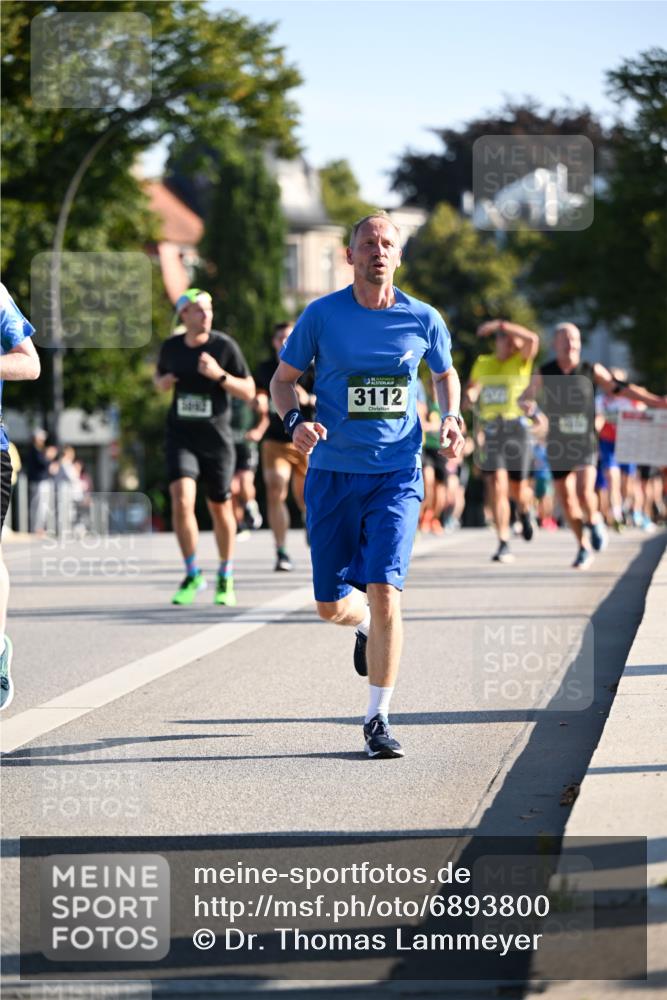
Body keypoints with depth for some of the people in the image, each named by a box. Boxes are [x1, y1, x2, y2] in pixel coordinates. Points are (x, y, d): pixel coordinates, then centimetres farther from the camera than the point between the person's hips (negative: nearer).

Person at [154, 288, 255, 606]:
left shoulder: (224, 346, -7)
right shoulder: (171, 347, 1)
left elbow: (249, 392, -5)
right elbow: (159, 374, 22)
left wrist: (219, 375, -21)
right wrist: (161, 383, -2)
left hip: (216, 438, -1)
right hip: (180, 436, 1)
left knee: (220, 509, 9)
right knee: (181, 500, -18)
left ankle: (226, 579, 30)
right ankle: (193, 576, -4)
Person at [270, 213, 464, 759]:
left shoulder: (423, 319, 0)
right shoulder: (322, 315, -3)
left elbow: (446, 373, 19)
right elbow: (283, 378, 7)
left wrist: (451, 417, 0)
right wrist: (294, 421, -13)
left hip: (397, 474, -1)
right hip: (333, 474, 1)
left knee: (384, 589, -15)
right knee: (331, 605, 4)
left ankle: (379, 718, -4)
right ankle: (369, 628, 43)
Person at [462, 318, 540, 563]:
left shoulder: (522, 361, 4)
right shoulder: (482, 363, 15)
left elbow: (532, 339, -17)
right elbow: (472, 387, 32)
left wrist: (500, 324, -15)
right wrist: (469, 396, 8)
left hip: (516, 427, -2)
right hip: (489, 430, 2)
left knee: (518, 490, 4)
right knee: (497, 486, -12)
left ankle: (525, 511, 42)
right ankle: (503, 545, -12)